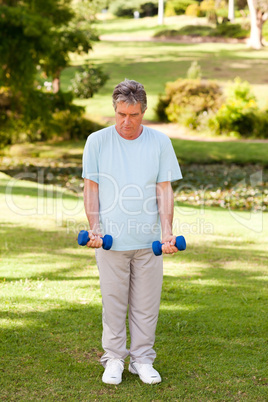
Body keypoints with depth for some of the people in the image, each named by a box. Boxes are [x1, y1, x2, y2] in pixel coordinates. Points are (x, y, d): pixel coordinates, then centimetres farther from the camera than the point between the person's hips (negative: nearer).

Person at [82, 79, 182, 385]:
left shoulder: (160, 142, 4)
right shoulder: (97, 141, 1)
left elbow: (164, 191, 4)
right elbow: (91, 188, 3)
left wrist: (167, 232, -5)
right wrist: (94, 228, -7)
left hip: (148, 240, 1)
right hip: (111, 239, -1)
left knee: (146, 305, 6)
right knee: (113, 303, 5)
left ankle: (142, 359, 20)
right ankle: (114, 359, 19)